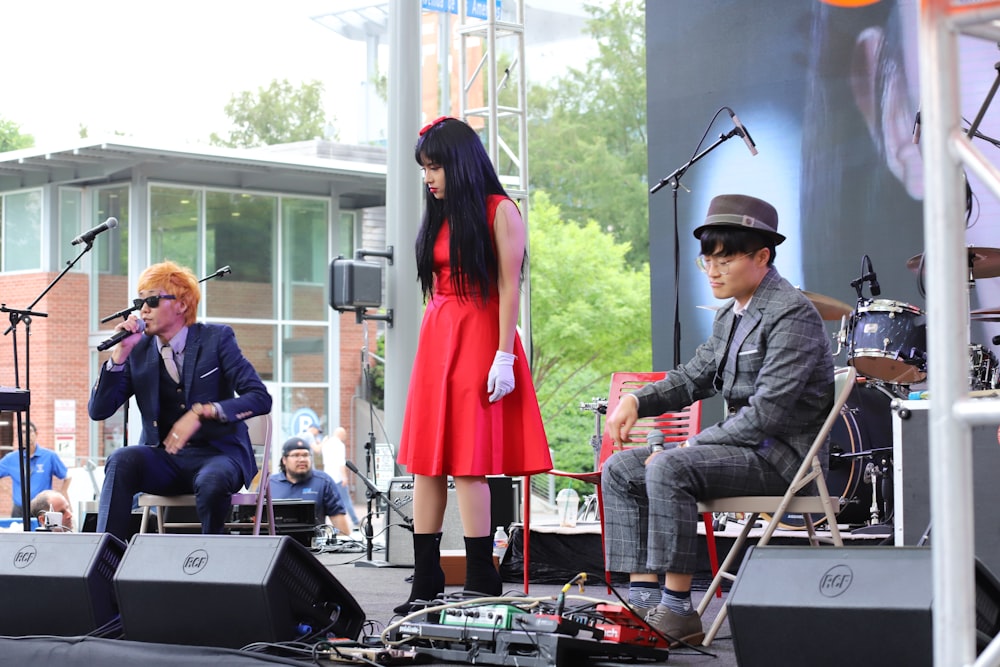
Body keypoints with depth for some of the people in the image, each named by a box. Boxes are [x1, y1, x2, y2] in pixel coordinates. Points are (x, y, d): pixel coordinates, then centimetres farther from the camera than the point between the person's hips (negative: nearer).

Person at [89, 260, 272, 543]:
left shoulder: (217, 338, -1)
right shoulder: (138, 351, 8)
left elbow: (261, 398, -10)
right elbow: (98, 411, 2)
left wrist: (202, 412, -23)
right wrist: (120, 353, -8)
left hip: (217, 453, -3)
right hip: (163, 457, 3)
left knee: (211, 482, -37)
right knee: (122, 460, -29)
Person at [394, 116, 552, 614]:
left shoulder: (499, 212, -4)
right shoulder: (439, 217, 18)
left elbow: (509, 286, -10)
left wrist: (504, 356, -16)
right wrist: (431, 343, 12)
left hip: (479, 341, -7)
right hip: (435, 339, 7)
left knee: (468, 464, -11)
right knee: (426, 461, 3)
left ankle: (481, 585, -8)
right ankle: (425, 584, 7)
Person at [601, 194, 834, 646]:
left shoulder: (792, 314, -15)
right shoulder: (730, 316, 15)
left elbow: (767, 413, -23)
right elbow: (694, 377, 19)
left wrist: (691, 445, -19)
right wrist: (637, 401, -1)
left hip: (781, 455, -10)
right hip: (741, 445, 10)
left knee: (668, 468, -30)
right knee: (619, 470, 1)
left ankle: (678, 610, -26)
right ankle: (643, 600, -7)